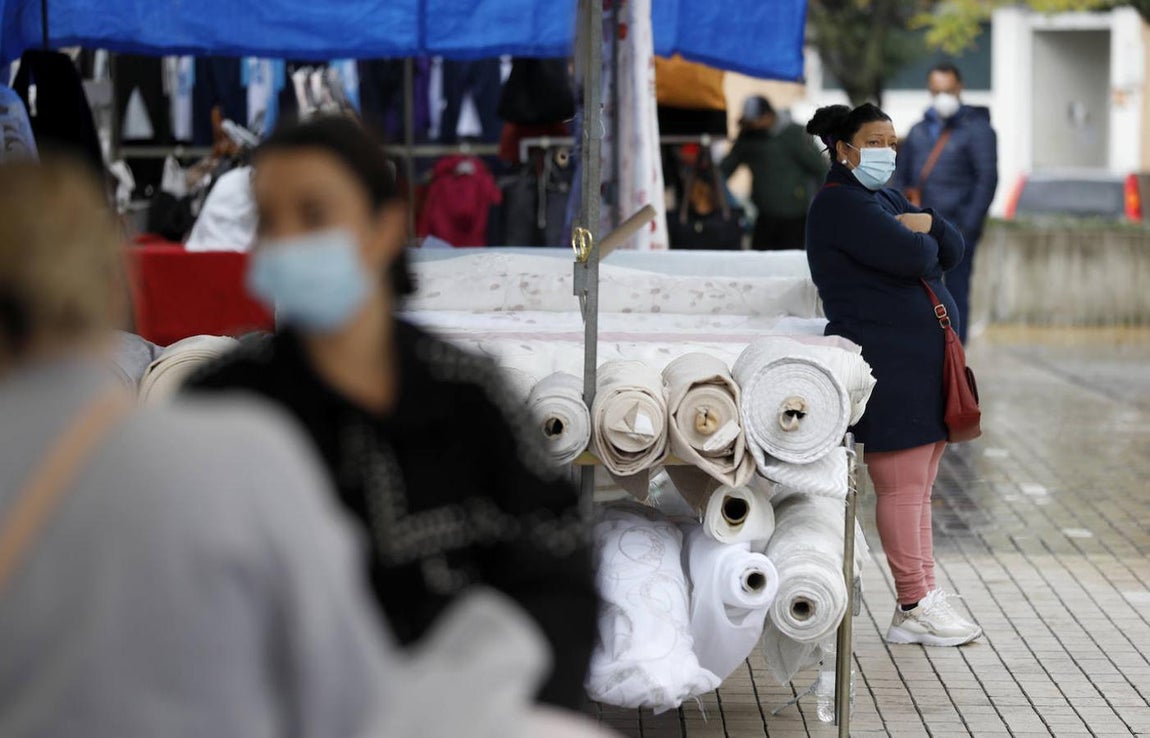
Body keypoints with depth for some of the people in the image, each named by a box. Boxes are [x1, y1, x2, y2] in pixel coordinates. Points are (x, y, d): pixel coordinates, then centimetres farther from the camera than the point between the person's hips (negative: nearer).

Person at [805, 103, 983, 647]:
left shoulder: (886, 199, 20)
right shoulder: (839, 204, -10)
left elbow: (953, 249, 13)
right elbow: (916, 258, -21)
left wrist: (926, 224, -8)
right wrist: (925, 240, 2)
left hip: (922, 361, 10)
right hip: (886, 363, -10)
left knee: (918, 488, 10)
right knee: (902, 488, -7)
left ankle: (921, 602, 14)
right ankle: (914, 607, -3)